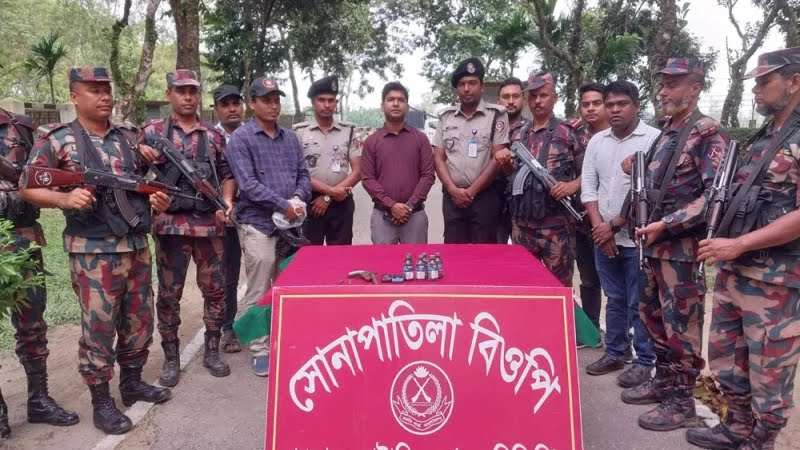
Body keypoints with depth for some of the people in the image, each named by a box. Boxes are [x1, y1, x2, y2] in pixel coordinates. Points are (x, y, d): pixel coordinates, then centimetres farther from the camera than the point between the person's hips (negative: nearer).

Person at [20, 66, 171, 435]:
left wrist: (157, 198, -1)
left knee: (139, 320, 14)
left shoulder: (129, 136, 11)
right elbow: (28, 188, -3)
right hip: (93, 252, -5)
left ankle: (132, 382, 32)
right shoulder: (57, 139, -3)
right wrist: (65, 199, -21)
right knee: (99, 328, 2)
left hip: (138, 246, 5)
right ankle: (101, 402, 17)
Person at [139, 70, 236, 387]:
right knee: (169, 294, 5)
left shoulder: (214, 135, 11)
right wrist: (144, 160, -17)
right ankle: (171, 357, 18)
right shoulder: (152, 131, 5)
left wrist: (227, 201, -3)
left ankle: (212, 351, 23)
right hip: (170, 224, -2)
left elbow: (226, 174, 14)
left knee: (215, 289, 8)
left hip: (210, 224, 2)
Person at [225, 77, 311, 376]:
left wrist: (299, 198, -9)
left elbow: (303, 174, 13)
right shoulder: (241, 138, -4)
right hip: (258, 225, -5)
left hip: (291, 224, 6)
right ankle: (260, 351, 10)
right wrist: (284, 205, -16)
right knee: (259, 292, -1)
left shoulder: (290, 138, 14)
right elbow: (248, 183, -14)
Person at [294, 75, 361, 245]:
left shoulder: (349, 131, 4)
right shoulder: (299, 132, 0)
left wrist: (328, 198, -7)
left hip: (341, 204, 1)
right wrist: (330, 190, -14)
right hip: (309, 204, -1)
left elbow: (357, 172, 1)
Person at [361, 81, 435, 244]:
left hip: (415, 214, 0)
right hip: (382, 215, 0)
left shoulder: (420, 138, 6)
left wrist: (409, 206, -11)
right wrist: (391, 205, -12)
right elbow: (367, 178, -1)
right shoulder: (371, 141, 6)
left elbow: (428, 175, 0)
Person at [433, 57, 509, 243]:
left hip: (485, 196, -3)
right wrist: (453, 190, -6)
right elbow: (438, 158, 8)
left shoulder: (496, 115, -1)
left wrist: (471, 191, -8)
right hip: (452, 197, 3)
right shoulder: (446, 116, 10)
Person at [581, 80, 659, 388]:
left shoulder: (653, 139, -9)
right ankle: (614, 353, 29)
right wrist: (599, 226, -5)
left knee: (638, 304, 3)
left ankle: (645, 361, 18)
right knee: (614, 300, 17)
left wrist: (614, 225, -13)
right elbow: (588, 187, 7)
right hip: (603, 236, 5)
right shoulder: (597, 141, 8)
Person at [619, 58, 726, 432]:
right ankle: (663, 381, 32)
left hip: (682, 247, -9)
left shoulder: (707, 133, -12)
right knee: (654, 317, 17)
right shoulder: (666, 133, 15)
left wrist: (666, 224, -21)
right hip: (655, 244, 9)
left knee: (681, 325, 1)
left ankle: (681, 403, 13)